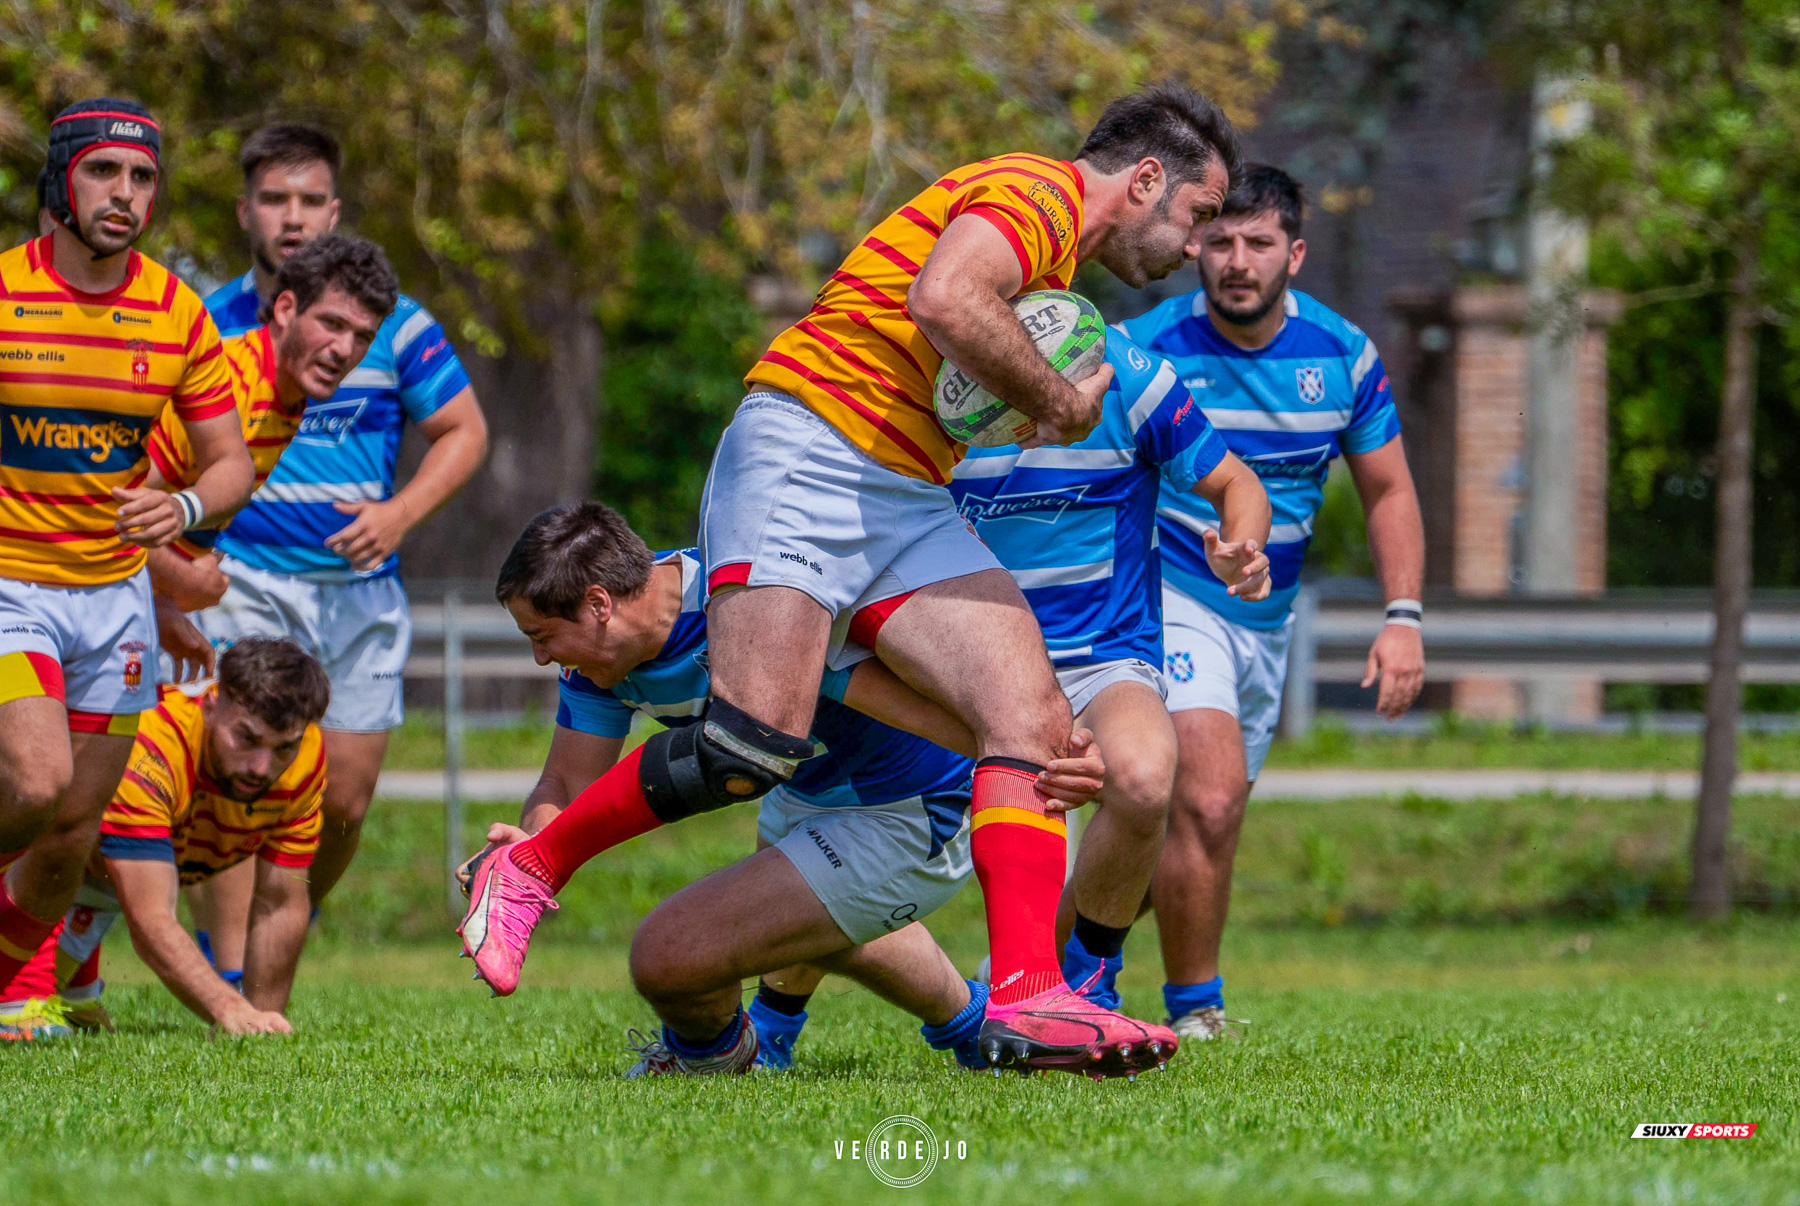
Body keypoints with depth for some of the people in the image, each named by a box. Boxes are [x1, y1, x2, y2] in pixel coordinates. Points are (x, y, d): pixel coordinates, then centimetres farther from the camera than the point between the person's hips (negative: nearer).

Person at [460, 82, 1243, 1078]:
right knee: (756, 745, -20)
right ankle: (527, 871, 0)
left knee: (1034, 723, -9)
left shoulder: (1060, 266, 25)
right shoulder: (1034, 192, -7)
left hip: (912, 507, 10)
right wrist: (1061, 406, -14)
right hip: (808, 446, -10)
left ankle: (1025, 995, -17)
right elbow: (943, 302, -26)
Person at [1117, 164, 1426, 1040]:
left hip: (1268, 618, 6)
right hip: (1173, 599, -6)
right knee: (1209, 801, -22)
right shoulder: (1146, 348, -15)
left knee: (1209, 819, 11)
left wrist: (1403, 618, -3)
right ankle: (1194, 1012, -8)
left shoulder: (1341, 354, -2)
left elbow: (1388, 491, 8)